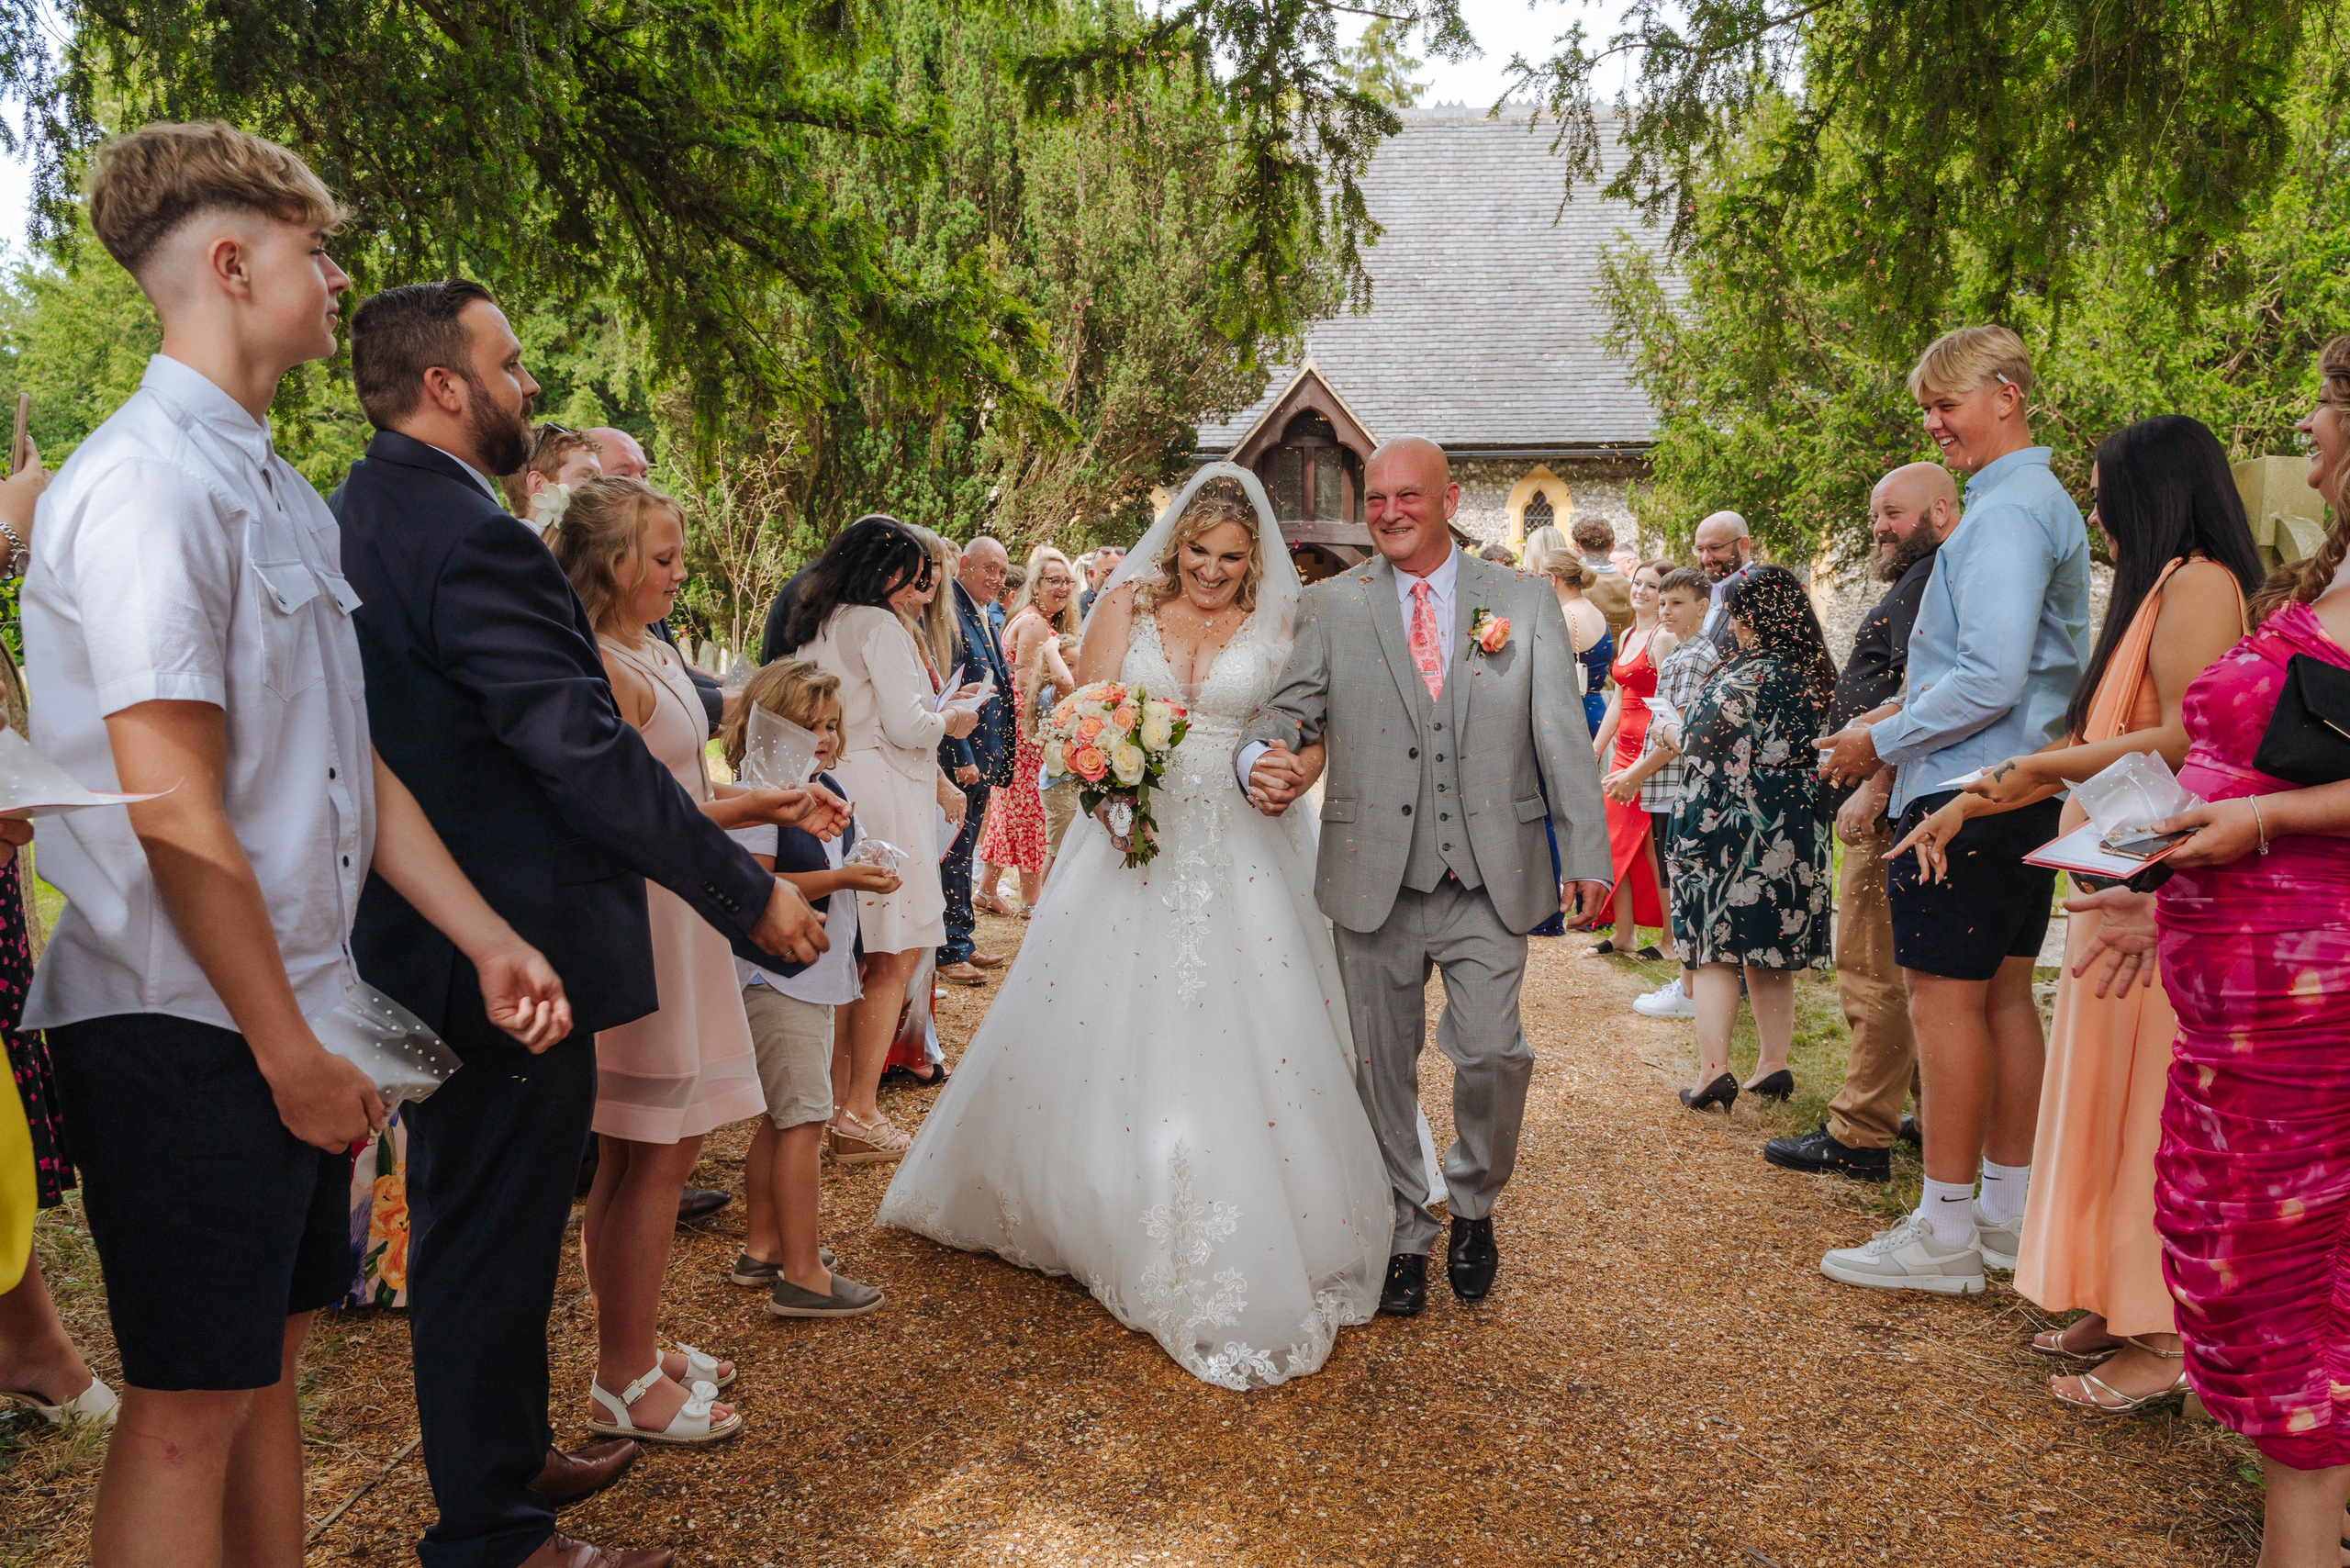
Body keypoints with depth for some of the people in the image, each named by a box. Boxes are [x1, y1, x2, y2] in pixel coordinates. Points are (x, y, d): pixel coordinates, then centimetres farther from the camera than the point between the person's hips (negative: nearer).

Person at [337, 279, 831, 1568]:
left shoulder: (359, 514, 10)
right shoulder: (472, 541, -22)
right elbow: (590, 755, -25)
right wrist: (753, 897, -19)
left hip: (421, 936, 11)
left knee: (469, 1227, 22)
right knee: (495, 1240, 4)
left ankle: (497, 1457, 41)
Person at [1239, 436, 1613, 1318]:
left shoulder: (1525, 605, 7)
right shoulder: (1335, 607, 7)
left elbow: (1562, 737, 4)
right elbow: (1287, 709, 3)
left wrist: (1586, 854, -4)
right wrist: (1262, 761, -20)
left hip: (1490, 879, -1)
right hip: (1374, 875, 1)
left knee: (1493, 1052, -7)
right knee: (1382, 1065, 8)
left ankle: (1473, 1206, 23)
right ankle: (1404, 1233, 27)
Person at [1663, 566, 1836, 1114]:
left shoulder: (1750, 674, -16)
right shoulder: (1816, 672, 8)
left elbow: (1699, 742, -16)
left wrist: (1675, 729, 3)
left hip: (1731, 826, -7)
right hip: (1796, 829, 7)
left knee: (1717, 948, -2)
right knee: (1771, 953, 14)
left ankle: (1713, 1069, -6)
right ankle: (1774, 1064, 19)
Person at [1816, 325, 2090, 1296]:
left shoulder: (2004, 515, -16)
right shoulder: (2048, 505, 18)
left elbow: (1990, 679, -23)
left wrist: (1883, 742, -12)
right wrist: (1903, 715, 17)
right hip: (2028, 787, 11)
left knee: (1944, 1000, -5)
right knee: (2003, 995, 14)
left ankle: (1945, 1233, 2)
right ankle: (2007, 1214, 23)